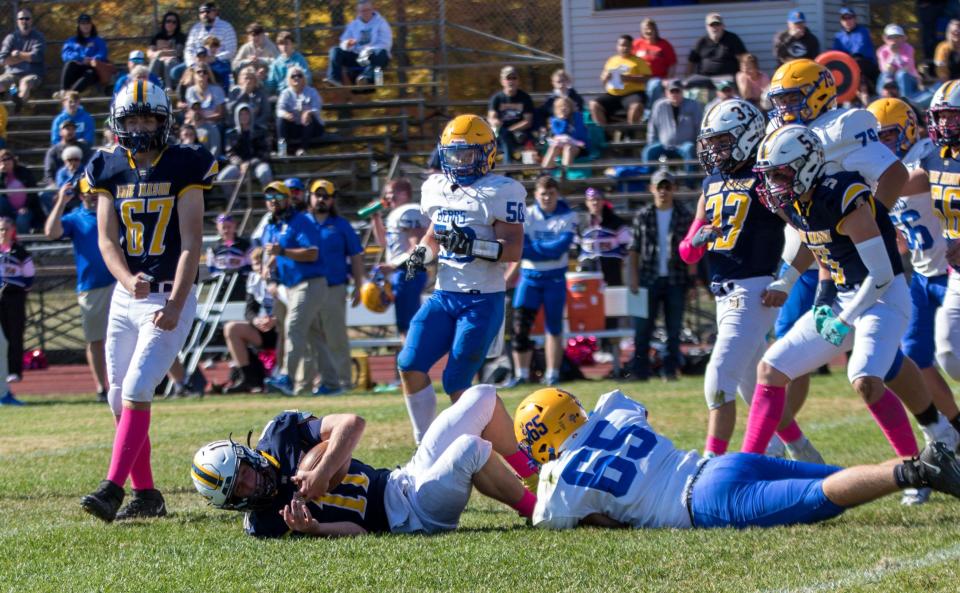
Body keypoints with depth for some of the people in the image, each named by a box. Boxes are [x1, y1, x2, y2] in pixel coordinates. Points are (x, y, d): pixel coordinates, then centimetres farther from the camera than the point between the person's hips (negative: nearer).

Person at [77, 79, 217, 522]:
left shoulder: (184, 168, -5)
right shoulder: (109, 171, 7)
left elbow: (191, 244, -9)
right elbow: (106, 240, 3)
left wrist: (175, 304, -18)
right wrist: (128, 280, -18)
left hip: (170, 299, -5)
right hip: (125, 298, 5)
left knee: (136, 391, -17)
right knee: (119, 398, 5)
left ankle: (112, 489, -20)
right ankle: (146, 494, 15)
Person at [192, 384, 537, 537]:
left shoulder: (282, 433, -2)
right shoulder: (266, 523, -14)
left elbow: (353, 423, -10)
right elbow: (358, 532, -16)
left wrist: (323, 473, -20)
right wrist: (312, 529, -37)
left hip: (402, 483, 7)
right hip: (414, 519, -7)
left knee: (482, 398, 4)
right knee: (471, 450, -29)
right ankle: (538, 511, -7)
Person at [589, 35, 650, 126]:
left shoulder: (638, 61, 8)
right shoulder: (612, 60, 20)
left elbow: (646, 78, -4)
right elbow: (603, 78, 22)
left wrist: (628, 78, -18)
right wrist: (606, 77, -3)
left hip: (632, 93, -4)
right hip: (612, 94, 4)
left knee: (636, 106, -37)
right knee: (594, 105, -18)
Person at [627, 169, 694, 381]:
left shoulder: (684, 216, 4)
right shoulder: (643, 216, 4)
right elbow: (634, 249, 5)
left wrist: (691, 279, -2)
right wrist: (634, 278, -3)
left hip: (675, 280, 0)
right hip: (649, 279, 0)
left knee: (674, 330, 3)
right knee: (642, 328, -1)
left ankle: (670, 370, 10)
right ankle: (640, 371, 3)